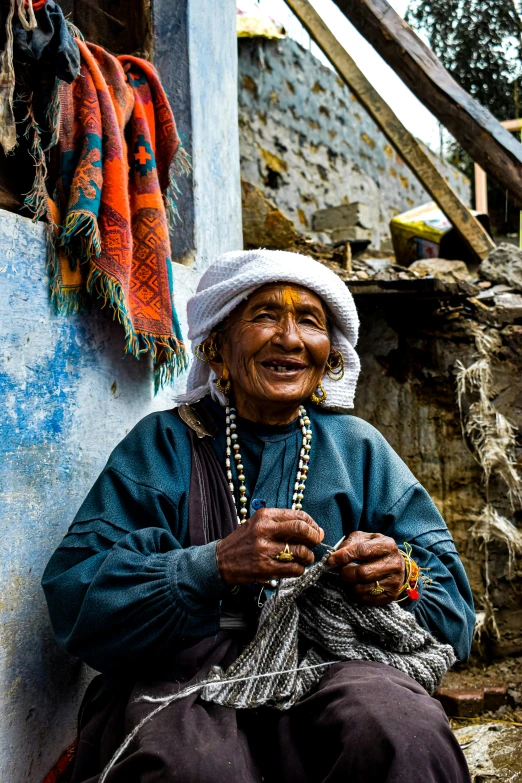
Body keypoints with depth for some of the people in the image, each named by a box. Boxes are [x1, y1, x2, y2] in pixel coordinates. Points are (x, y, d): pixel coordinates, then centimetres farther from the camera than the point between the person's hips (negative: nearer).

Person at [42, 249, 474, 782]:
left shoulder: (356, 447, 13)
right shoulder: (162, 444, 6)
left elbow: (450, 589, 9)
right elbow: (73, 595, -6)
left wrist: (402, 575, -15)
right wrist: (217, 564, -21)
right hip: (184, 671, -1)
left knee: (403, 732, -31)